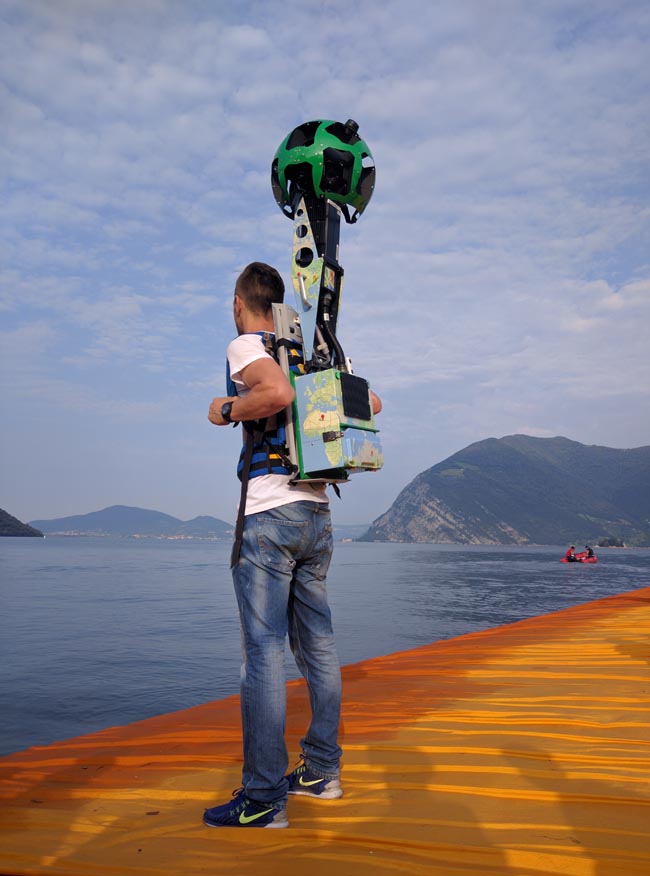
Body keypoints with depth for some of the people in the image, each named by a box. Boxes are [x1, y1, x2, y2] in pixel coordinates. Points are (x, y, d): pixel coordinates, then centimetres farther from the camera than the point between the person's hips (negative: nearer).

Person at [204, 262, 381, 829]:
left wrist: (226, 410, -9)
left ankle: (264, 798, 0)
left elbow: (279, 393, -25)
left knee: (263, 653, -5)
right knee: (317, 645, 12)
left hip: (269, 514, -7)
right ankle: (322, 772, 22)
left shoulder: (244, 346, -4)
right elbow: (371, 403, 20)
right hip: (317, 513, 8)